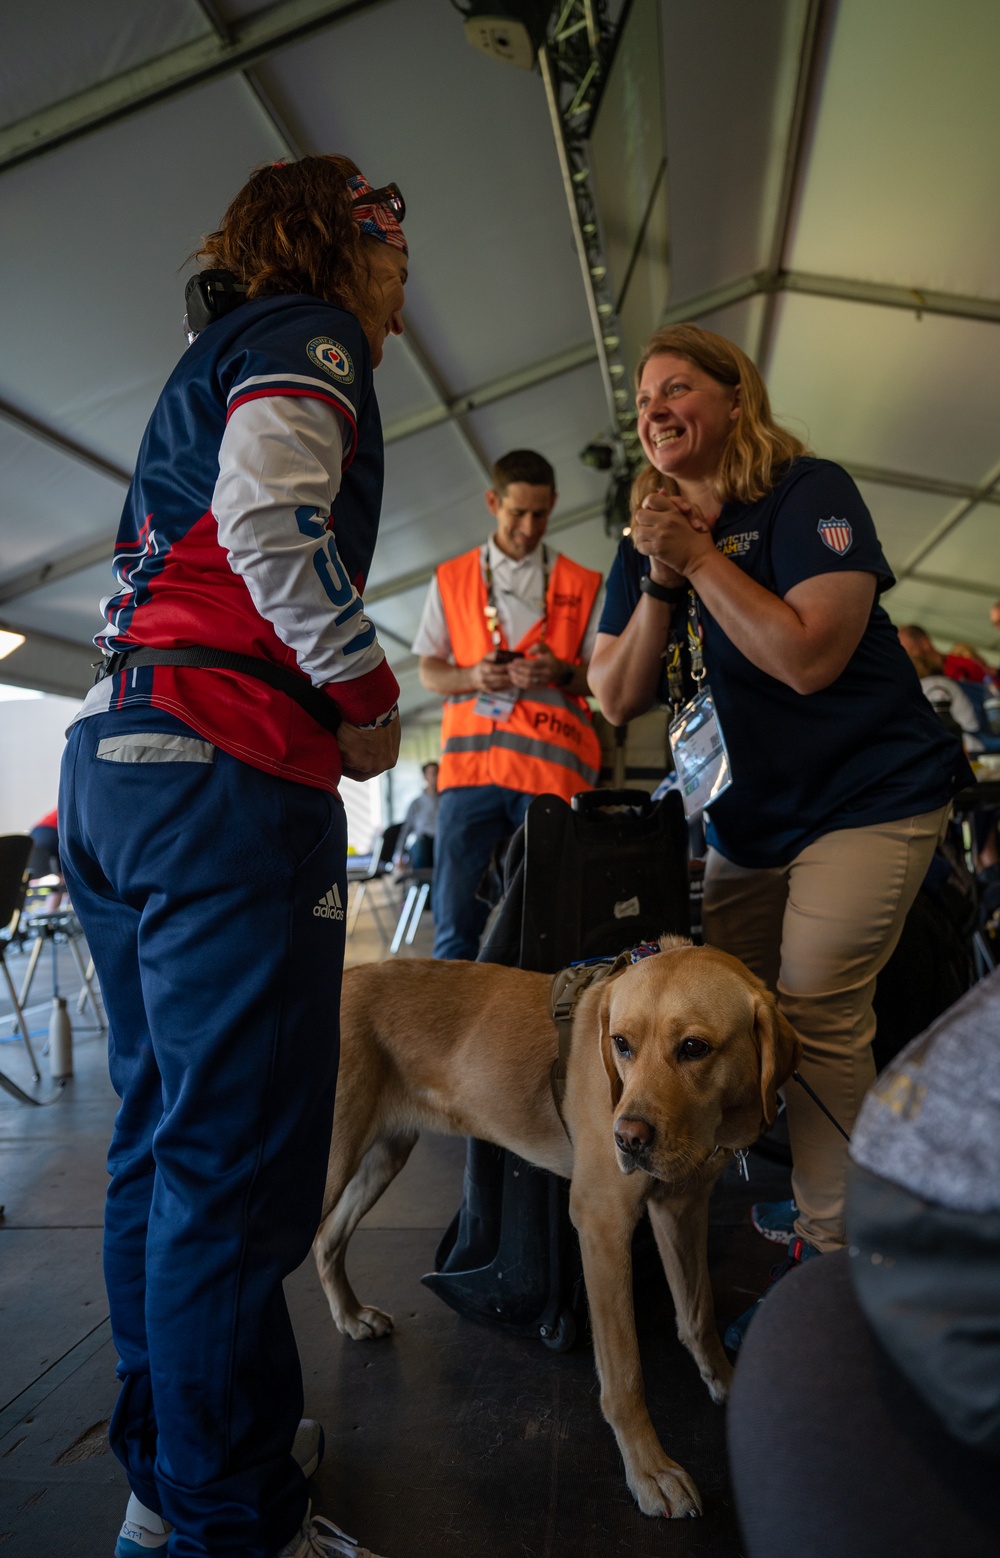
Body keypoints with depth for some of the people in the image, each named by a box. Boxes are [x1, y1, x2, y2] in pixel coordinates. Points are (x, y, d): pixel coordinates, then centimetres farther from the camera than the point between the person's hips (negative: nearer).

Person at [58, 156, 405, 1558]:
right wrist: (368, 695, -9)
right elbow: (269, 517, -18)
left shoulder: (206, 363, 30)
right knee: (240, 1158, -4)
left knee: (164, 1137, 15)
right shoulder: (303, 338, 2)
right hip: (226, 771, -10)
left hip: (112, 759, 10)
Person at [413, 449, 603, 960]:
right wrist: (472, 676, -7)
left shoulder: (582, 585, 12)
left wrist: (561, 672, -11)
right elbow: (428, 671, 15)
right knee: (455, 915, -2)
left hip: (553, 765, -1)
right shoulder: (451, 579, 15)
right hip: (471, 761, 1)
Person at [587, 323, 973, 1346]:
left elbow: (809, 657, -26)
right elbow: (617, 700, -1)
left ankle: (831, 1252, 2)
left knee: (815, 1010, -15)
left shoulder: (809, 494, -12)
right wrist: (659, 582, -15)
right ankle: (815, 1183, 32)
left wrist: (700, 557, -22)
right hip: (750, 817, 7)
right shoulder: (650, 537, 7)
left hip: (869, 793, -7)